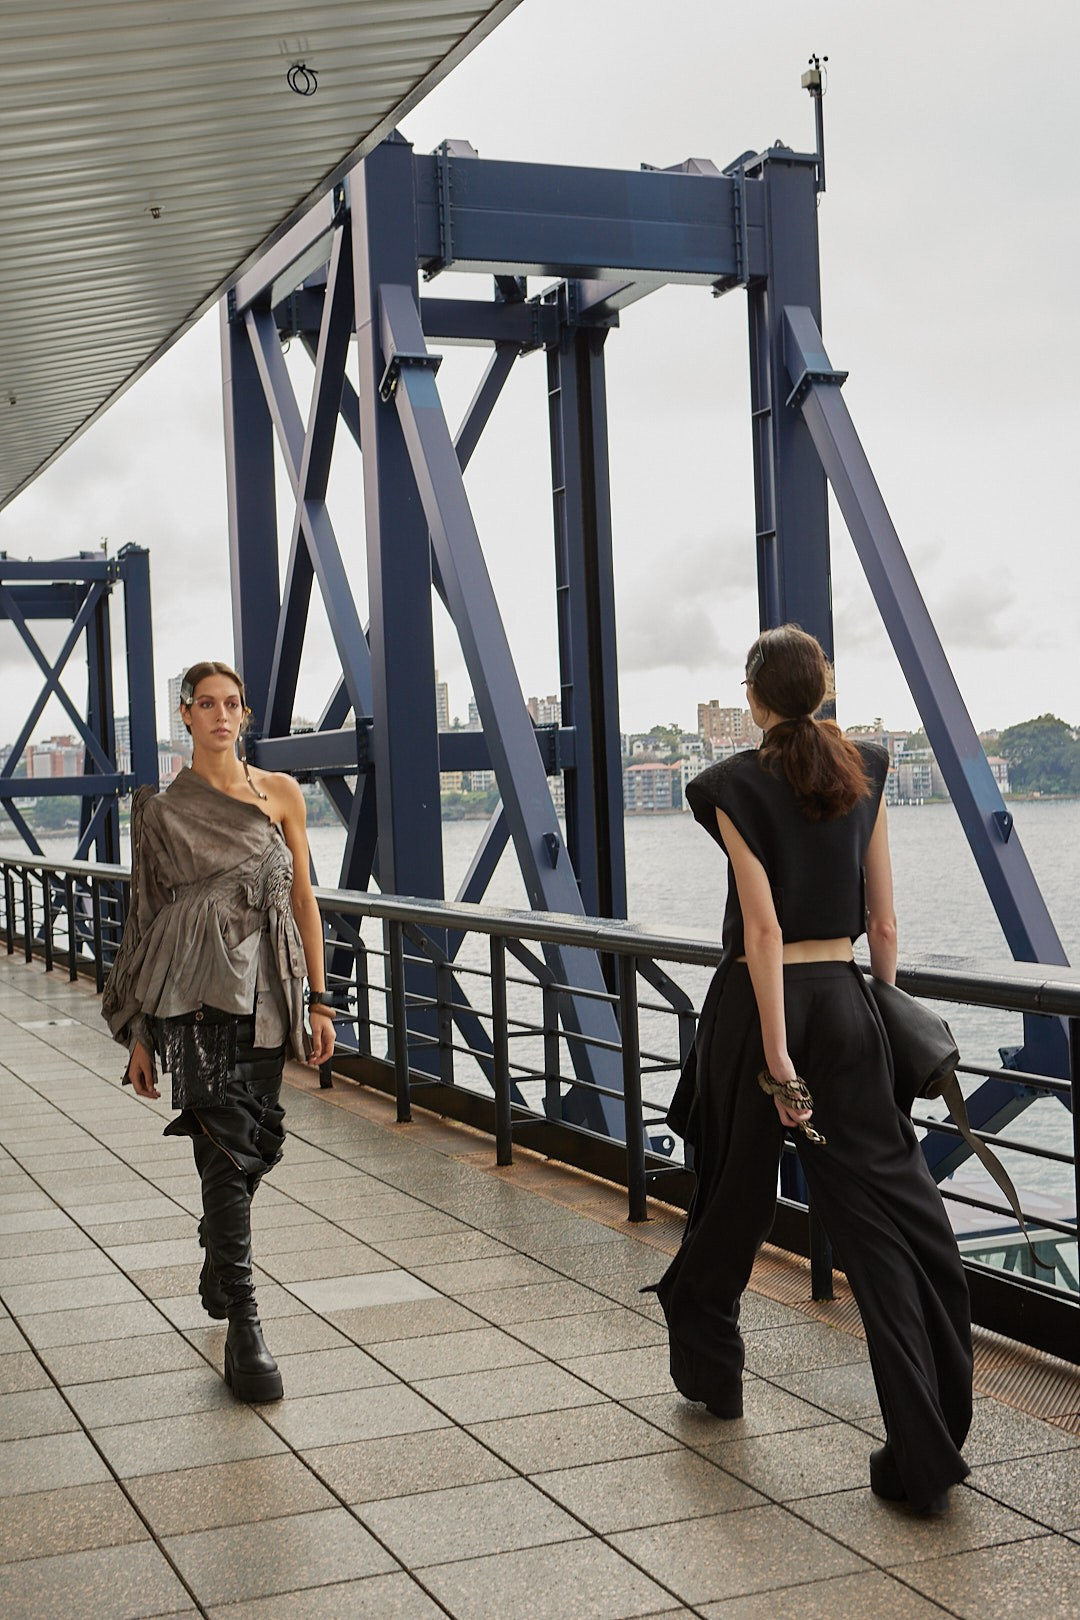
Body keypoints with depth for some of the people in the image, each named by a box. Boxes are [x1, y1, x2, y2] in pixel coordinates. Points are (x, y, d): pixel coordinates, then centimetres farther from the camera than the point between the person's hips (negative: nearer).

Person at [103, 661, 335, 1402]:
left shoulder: (281, 795, 9)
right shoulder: (162, 810, 4)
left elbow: (303, 898, 10)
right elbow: (145, 916, 5)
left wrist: (319, 1000, 4)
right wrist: (139, 1035, 4)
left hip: (266, 992, 3)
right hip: (198, 992, -3)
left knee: (254, 1145, 11)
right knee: (229, 1146, -12)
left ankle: (220, 1269, 39)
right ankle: (244, 1327, -9)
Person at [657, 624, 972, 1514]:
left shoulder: (737, 786, -7)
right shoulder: (865, 773, 5)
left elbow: (762, 928, -13)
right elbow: (883, 922, 6)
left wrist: (775, 1057, -14)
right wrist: (883, 1010, 15)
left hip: (762, 1000, -3)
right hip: (844, 1001, 3)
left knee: (735, 1195, 16)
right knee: (887, 1212, 1)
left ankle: (710, 1366, 38)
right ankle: (926, 1453, -1)